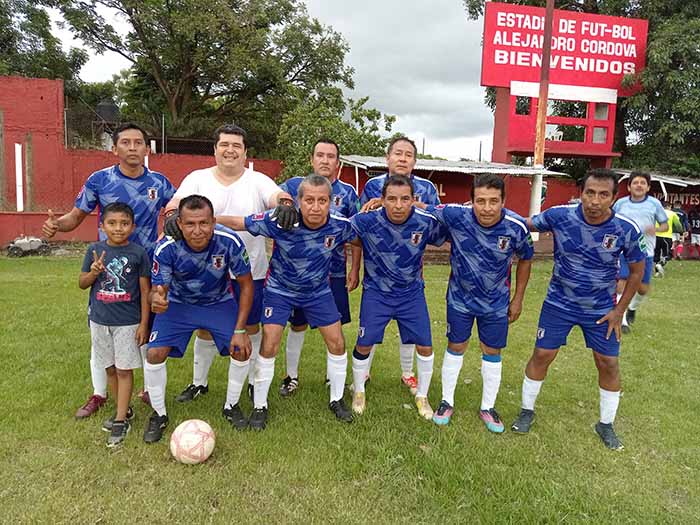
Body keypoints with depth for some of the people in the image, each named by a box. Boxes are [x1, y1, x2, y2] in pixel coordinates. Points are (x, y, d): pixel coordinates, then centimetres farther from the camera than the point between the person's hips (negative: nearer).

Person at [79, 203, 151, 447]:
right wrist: (93, 273, -16)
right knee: (110, 369, 14)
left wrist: (144, 324, -6)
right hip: (99, 321, 4)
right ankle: (124, 410, 31)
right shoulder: (95, 250, -1)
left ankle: (121, 421, 11)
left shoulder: (138, 253, -8)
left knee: (124, 370, 2)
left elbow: (145, 290, -5)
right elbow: (82, 284, 7)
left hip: (128, 322, -3)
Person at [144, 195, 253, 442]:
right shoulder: (166, 248, -30)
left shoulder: (230, 242, -30)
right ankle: (159, 415, 13)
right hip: (179, 303, 0)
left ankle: (231, 406, 15)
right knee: (155, 353, -13)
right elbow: (158, 289, -19)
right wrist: (156, 300, -46)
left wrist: (240, 330, -18)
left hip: (220, 302, 0)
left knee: (242, 349, -12)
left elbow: (246, 284, -17)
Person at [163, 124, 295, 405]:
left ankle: (254, 380, 32)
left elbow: (279, 197, -18)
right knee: (206, 328, 13)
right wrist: (173, 214, -37)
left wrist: (285, 205, -42)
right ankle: (199, 382, 33)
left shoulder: (258, 181, -1)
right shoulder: (198, 179, 1)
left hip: (250, 270, 0)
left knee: (251, 326, 12)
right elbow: (177, 202, -13)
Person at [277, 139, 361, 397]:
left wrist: (355, 269, 1)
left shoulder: (348, 193, 3)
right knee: (297, 324, 11)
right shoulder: (294, 185, 1)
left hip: (334, 271, 1)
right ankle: (291, 376, 28)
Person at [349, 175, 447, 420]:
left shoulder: (427, 222, -18)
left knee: (425, 346, 3)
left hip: (412, 293, 2)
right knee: (364, 344, 1)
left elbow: (445, 239, 2)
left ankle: (422, 396, 29)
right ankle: (358, 392, 30)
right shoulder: (367, 220, -23)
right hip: (376, 292, -1)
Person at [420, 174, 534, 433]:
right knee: (456, 348, 13)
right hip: (460, 297, -1)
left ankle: (488, 408, 33)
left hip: (496, 302, 1)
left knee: (492, 353, 13)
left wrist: (518, 299, 1)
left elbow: (525, 259, -3)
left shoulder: (517, 227, -23)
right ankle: (447, 402, 32)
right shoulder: (456, 215, -28)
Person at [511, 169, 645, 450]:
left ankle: (606, 424, 30)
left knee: (609, 364, 6)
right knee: (542, 355, 3)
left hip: (601, 309, 1)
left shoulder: (627, 230, -18)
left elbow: (637, 270, -2)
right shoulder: (559, 215, -21)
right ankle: (527, 411, 25)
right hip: (559, 303, 0)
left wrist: (619, 311, -3)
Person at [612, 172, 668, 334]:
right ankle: (622, 321, 1)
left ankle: (633, 308, 40)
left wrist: (656, 229, -14)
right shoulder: (620, 203, 2)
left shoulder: (655, 203, 1)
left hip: (645, 253, 1)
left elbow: (665, 225, 7)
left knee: (643, 288, 8)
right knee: (621, 285, -9)